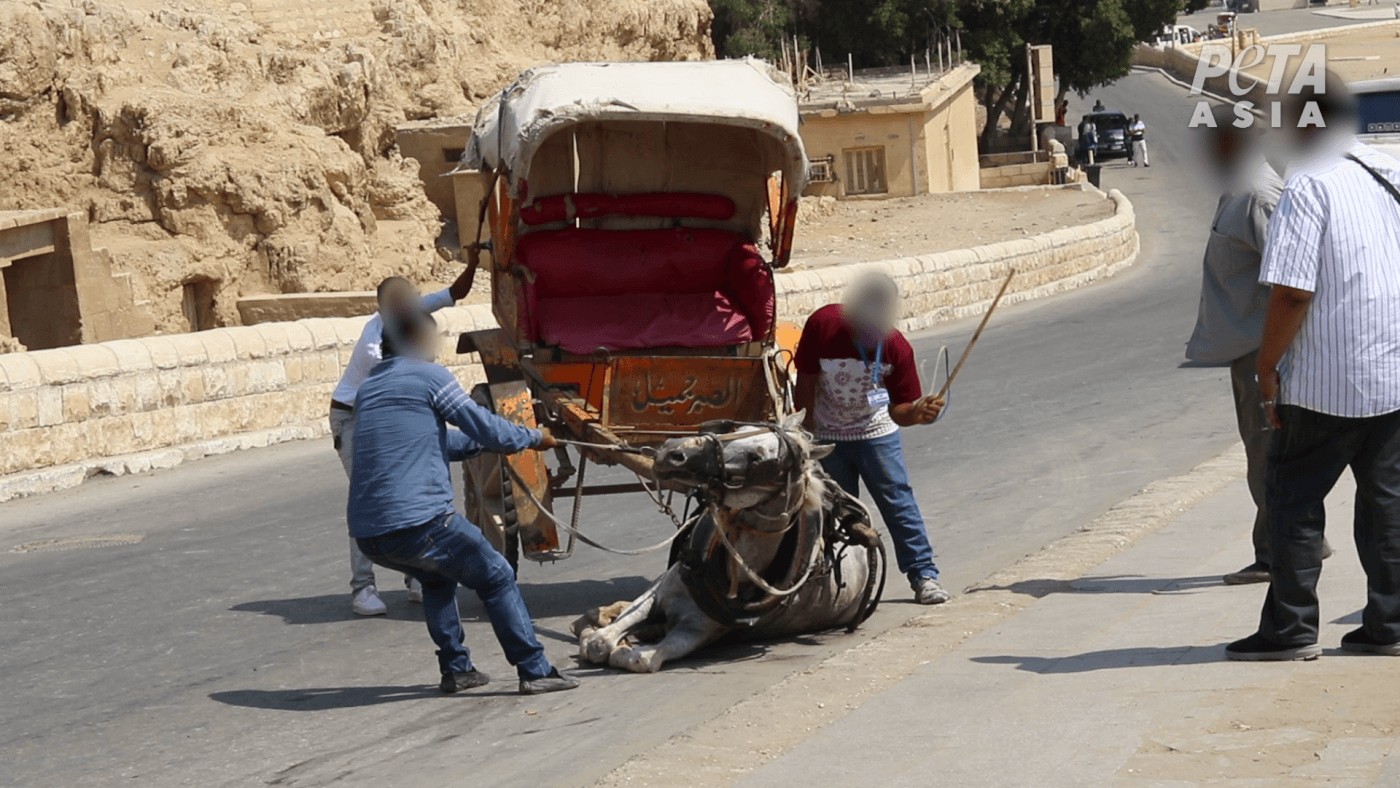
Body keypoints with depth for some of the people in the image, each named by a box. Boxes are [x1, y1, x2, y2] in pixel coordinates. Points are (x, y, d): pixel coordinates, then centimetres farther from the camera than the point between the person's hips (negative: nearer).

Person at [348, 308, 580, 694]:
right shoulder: (429, 376, 0)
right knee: (496, 578, 9)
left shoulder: (367, 389, 22)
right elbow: (487, 429, 2)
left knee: (437, 578, 32)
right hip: (419, 522, -7)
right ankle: (535, 671, 6)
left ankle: (455, 669, 27)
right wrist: (535, 437, 19)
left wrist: (488, 438, 40)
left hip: (367, 533, 7)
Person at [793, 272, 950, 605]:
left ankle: (924, 575, 3)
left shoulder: (896, 347, -20)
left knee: (898, 501, -3)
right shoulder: (822, 325, -21)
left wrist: (917, 412, -40)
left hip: (876, 432, 0)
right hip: (827, 436, 0)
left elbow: (897, 408, -17)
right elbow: (805, 382, -9)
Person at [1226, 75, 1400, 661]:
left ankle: (1291, 629, 4)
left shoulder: (1308, 187, -12)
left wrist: (1268, 365, -9)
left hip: (1326, 379, -6)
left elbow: (1292, 291, -18)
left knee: (1293, 498, 3)